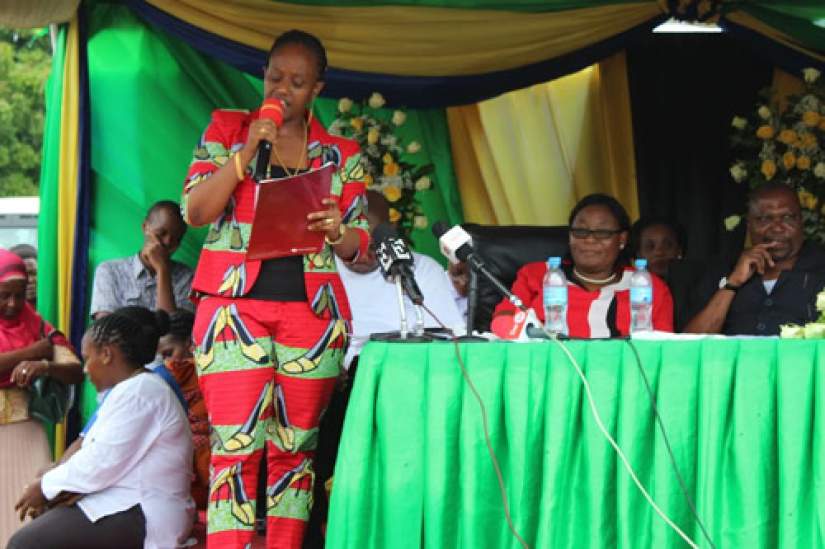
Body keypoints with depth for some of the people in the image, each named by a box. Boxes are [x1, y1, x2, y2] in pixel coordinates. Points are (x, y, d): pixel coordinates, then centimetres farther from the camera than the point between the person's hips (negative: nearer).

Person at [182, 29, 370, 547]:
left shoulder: (341, 154, 12)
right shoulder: (227, 129, 9)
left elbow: (360, 246, 12)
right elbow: (196, 210, 0)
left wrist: (337, 231, -12)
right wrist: (246, 152, -10)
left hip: (312, 310, 2)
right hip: (236, 305, -2)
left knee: (294, 449, 5)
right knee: (237, 446, -11)